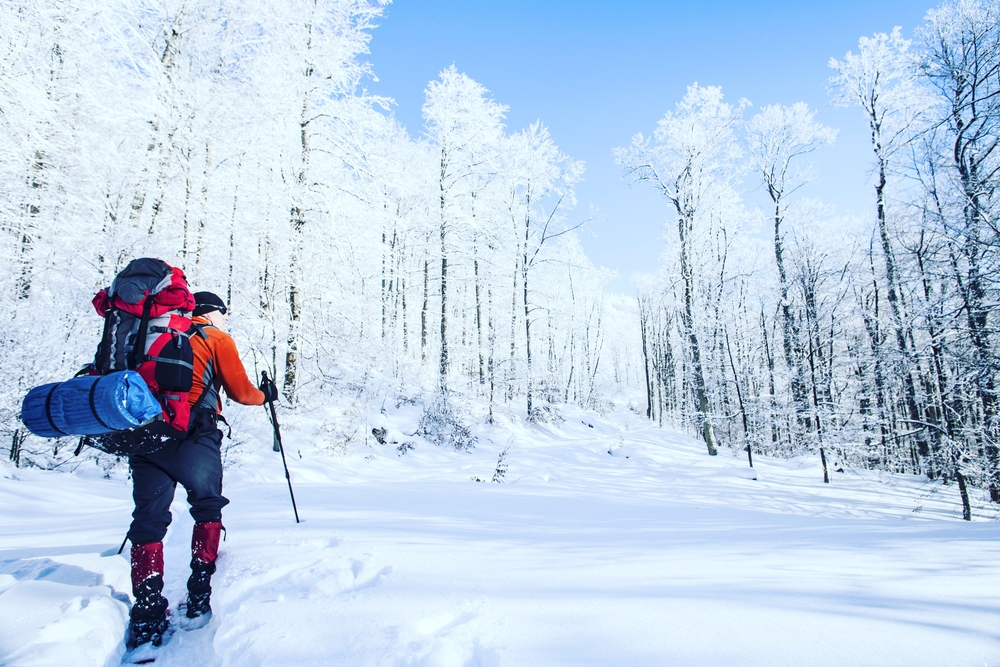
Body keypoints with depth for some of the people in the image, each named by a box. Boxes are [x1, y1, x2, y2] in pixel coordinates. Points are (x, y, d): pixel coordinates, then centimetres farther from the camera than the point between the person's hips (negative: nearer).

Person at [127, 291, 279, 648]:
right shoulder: (217, 338, 7)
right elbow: (240, 391, 5)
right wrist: (265, 394, 24)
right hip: (193, 437, -4)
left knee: (148, 521, 5)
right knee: (208, 507, 14)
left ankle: (147, 618, -1)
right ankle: (198, 598, 11)